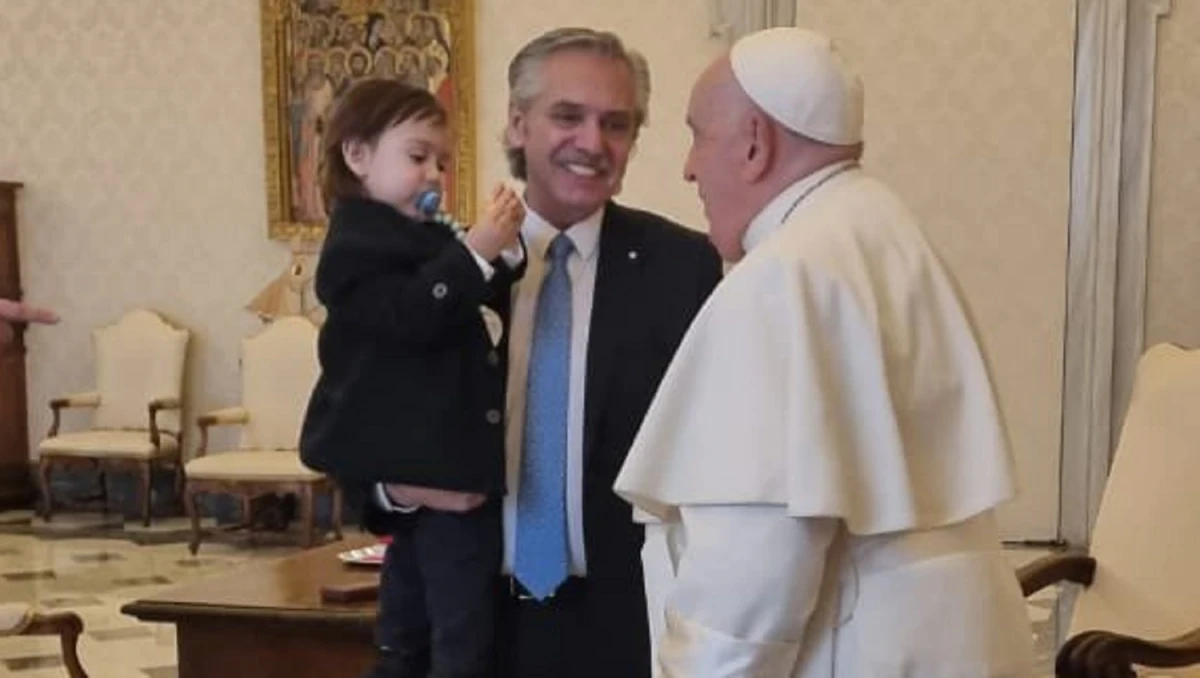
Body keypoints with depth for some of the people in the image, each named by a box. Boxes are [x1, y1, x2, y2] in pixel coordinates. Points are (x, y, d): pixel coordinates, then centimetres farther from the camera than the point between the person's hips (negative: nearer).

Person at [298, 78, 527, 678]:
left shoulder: (426, 238, 18)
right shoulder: (357, 246, -11)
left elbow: (487, 308, 21)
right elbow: (413, 316, -25)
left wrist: (503, 252, 4)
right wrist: (474, 253, -28)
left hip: (432, 468, 10)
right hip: (427, 469, -10)